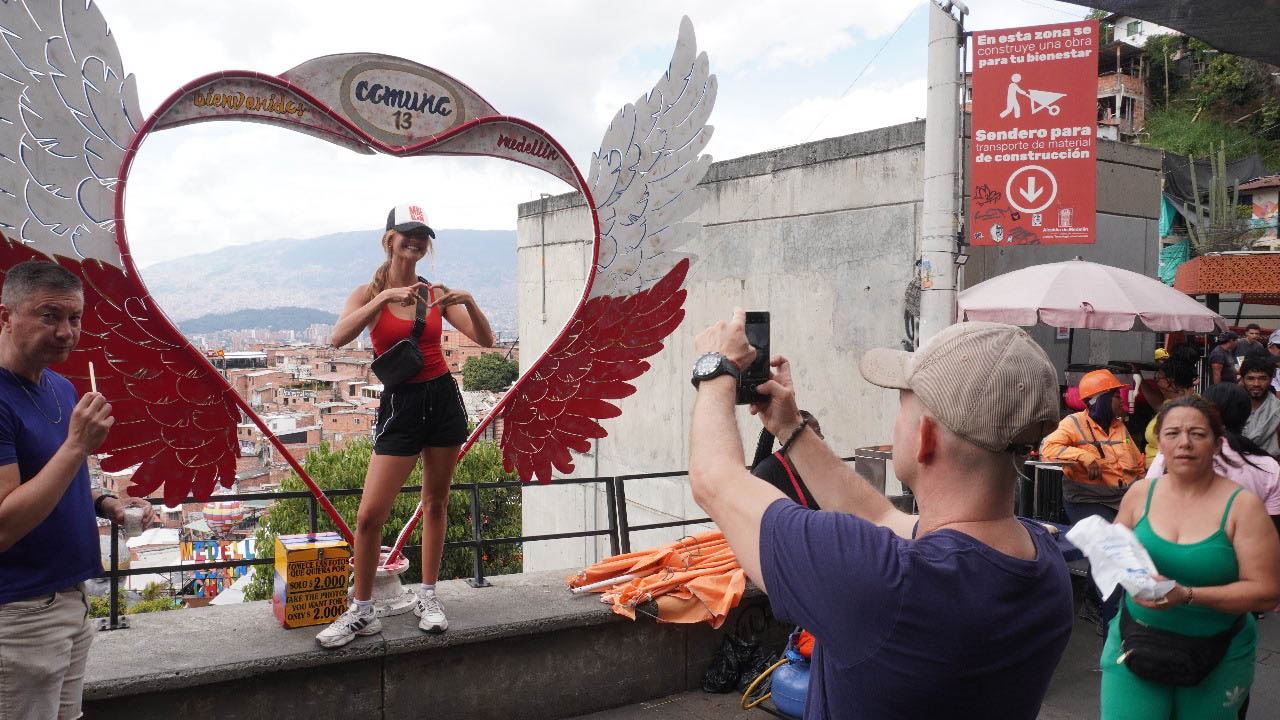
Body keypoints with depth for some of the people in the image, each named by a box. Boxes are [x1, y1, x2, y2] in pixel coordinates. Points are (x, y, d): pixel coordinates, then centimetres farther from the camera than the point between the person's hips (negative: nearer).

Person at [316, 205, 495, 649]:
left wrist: (468, 302, -14)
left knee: (436, 502, 10)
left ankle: (428, 597, 23)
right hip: (400, 404, -3)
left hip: (444, 399, 3)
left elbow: (486, 340, 3)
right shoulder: (370, 294, 0)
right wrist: (385, 298, -27)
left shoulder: (436, 294, 6)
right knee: (369, 515, -7)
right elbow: (338, 338, -20)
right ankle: (362, 612, 8)